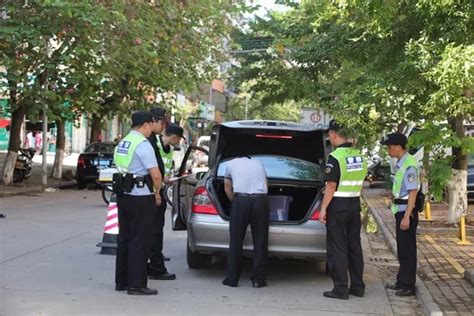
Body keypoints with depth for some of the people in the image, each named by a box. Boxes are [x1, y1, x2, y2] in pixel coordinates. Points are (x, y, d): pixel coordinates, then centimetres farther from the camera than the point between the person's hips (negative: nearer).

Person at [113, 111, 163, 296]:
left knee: (124, 239, 15)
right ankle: (136, 284, 0)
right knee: (139, 242, -3)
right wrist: (157, 192, 0)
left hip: (122, 195, 8)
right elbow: (155, 175, -18)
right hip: (141, 198, -8)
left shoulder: (122, 143, 13)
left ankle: (121, 281, 22)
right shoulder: (143, 144, -14)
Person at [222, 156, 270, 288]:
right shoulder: (258, 163, 27)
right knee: (260, 241, 8)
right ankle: (258, 279, 10)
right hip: (261, 200, 2)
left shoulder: (231, 163, 21)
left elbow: (227, 189, 24)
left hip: (241, 199, -2)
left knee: (236, 241, 6)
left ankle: (232, 278, 9)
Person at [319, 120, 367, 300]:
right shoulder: (359, 156, 8)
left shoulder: (335, 157, -16)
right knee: (354, 246, 13)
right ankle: (357, 286, 18)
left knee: (337, 249, -1)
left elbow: (331, 185, -17)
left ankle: (340, 289, 1)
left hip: (338, 206, -7)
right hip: (355, 205, 7)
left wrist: (323, 208, -12)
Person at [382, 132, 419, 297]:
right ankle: (402, 282, 28)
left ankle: (408, 286, 8)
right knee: (402, 249, 17)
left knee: (407, 250, -1)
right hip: (400, 211, 10)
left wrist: (406, 216, -23)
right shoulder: (400, 163, 10)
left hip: (407, 212, -10)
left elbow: (413, 192, -22)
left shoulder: (410, 165, -20)